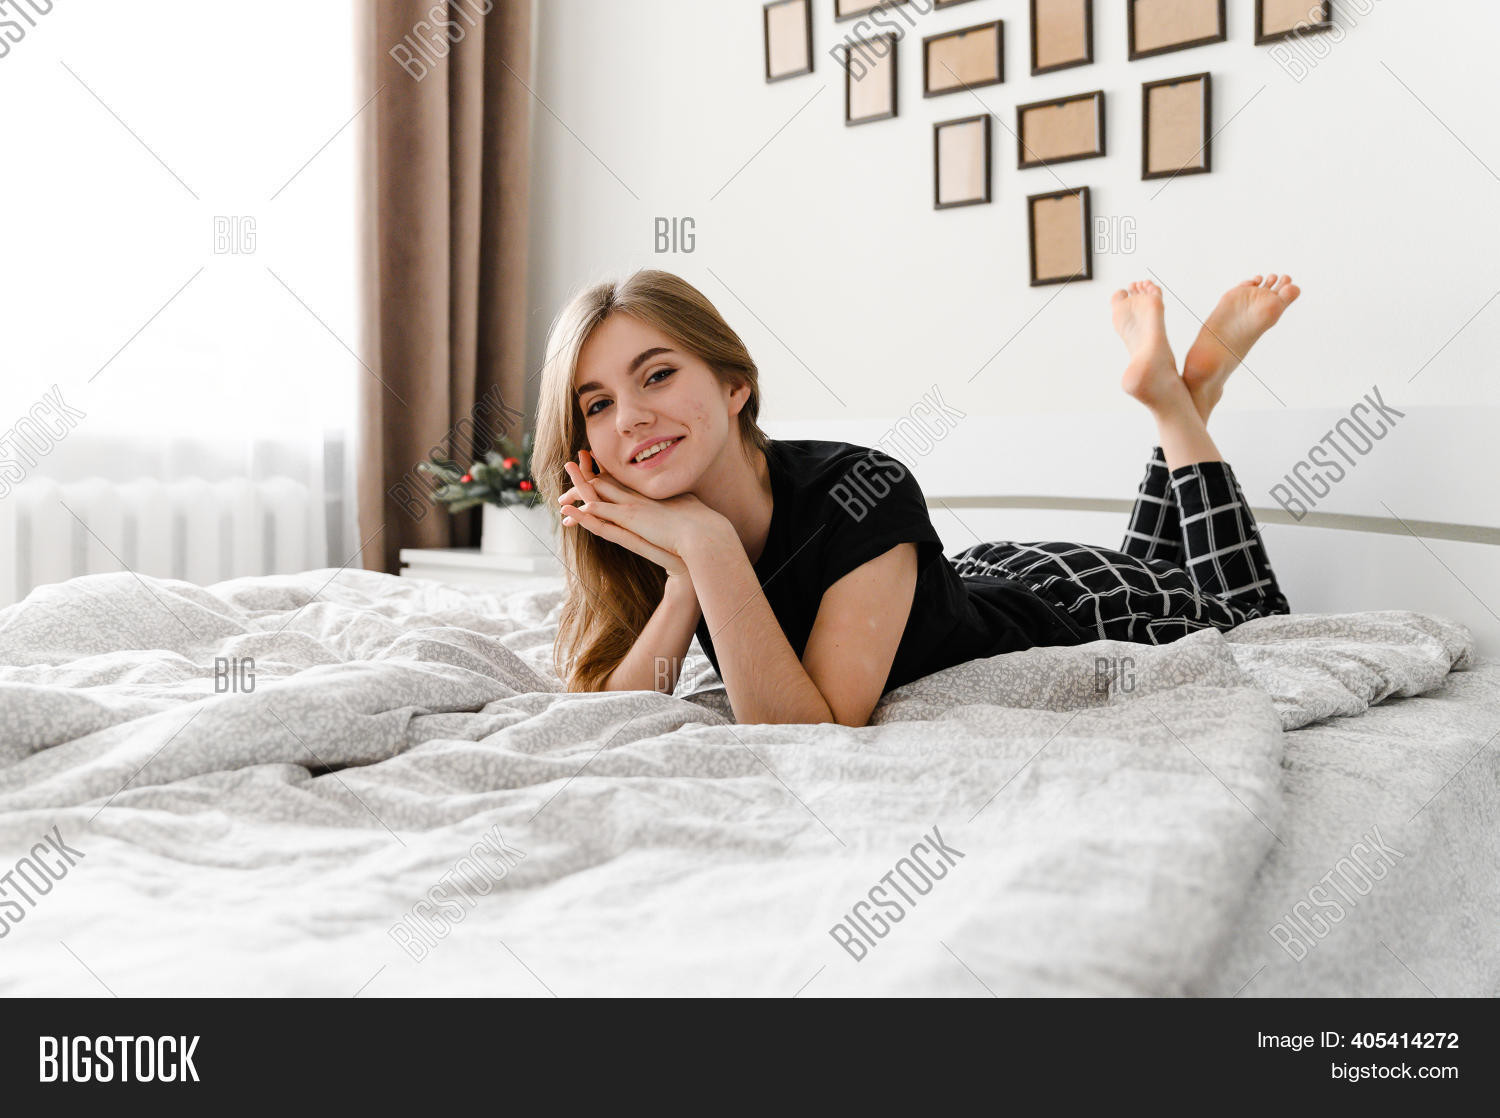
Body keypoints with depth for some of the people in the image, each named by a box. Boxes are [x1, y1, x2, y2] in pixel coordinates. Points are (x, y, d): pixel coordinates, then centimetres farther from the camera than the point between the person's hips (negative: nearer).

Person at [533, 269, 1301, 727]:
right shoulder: (642, 528, -24)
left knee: (1254, 619, 27)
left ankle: (1182, 390, 29)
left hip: (1067, 607, -5)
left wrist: (709, 544, -49)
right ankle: (1168, 387, 37)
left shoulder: (861, 494, -41)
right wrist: (684, 582, -39)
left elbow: (813, 740, -43)